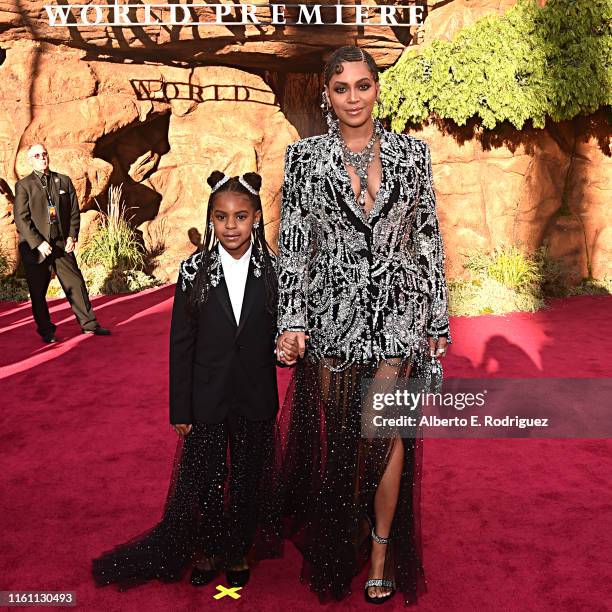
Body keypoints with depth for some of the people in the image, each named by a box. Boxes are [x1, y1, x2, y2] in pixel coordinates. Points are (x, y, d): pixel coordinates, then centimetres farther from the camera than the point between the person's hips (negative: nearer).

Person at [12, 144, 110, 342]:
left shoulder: (64, 181, 9)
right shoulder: (23, 185, -1)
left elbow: (74, 211, 10)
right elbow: (21, 219, -7)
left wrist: (72, 236, -2)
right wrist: (38, 243, -14)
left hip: (62, 244, 3)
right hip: (34, 247, -2)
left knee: (76, 283, 3)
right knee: (38, 292, 4)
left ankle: (89, 324, 12)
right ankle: (46, 331, 17)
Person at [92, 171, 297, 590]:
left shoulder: (272, 270, -5)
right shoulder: (194, 271, -6)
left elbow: (281, 332, 2)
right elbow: (181, 343, -4)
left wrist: (290, 347, -22)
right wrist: (180, 409, -4)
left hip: (256, 400, 1)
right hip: (208, 398, 0)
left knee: (248, 480, 15)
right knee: (205, 480, 12)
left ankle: (239, 551, 37)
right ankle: (207, 550, 36)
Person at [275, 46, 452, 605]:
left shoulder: (411, 152, 5)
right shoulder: (305, 157, 3)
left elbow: (428, 238, 7)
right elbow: (293, 243, 1)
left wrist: (437, 319, 5)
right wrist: (292, 319, -7)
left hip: (397, 312, 0)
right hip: (332, 312, 0)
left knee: (385, 433, 2)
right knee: (333, 433, 9)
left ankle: (382, 550, 20)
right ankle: (336, 551, 30)